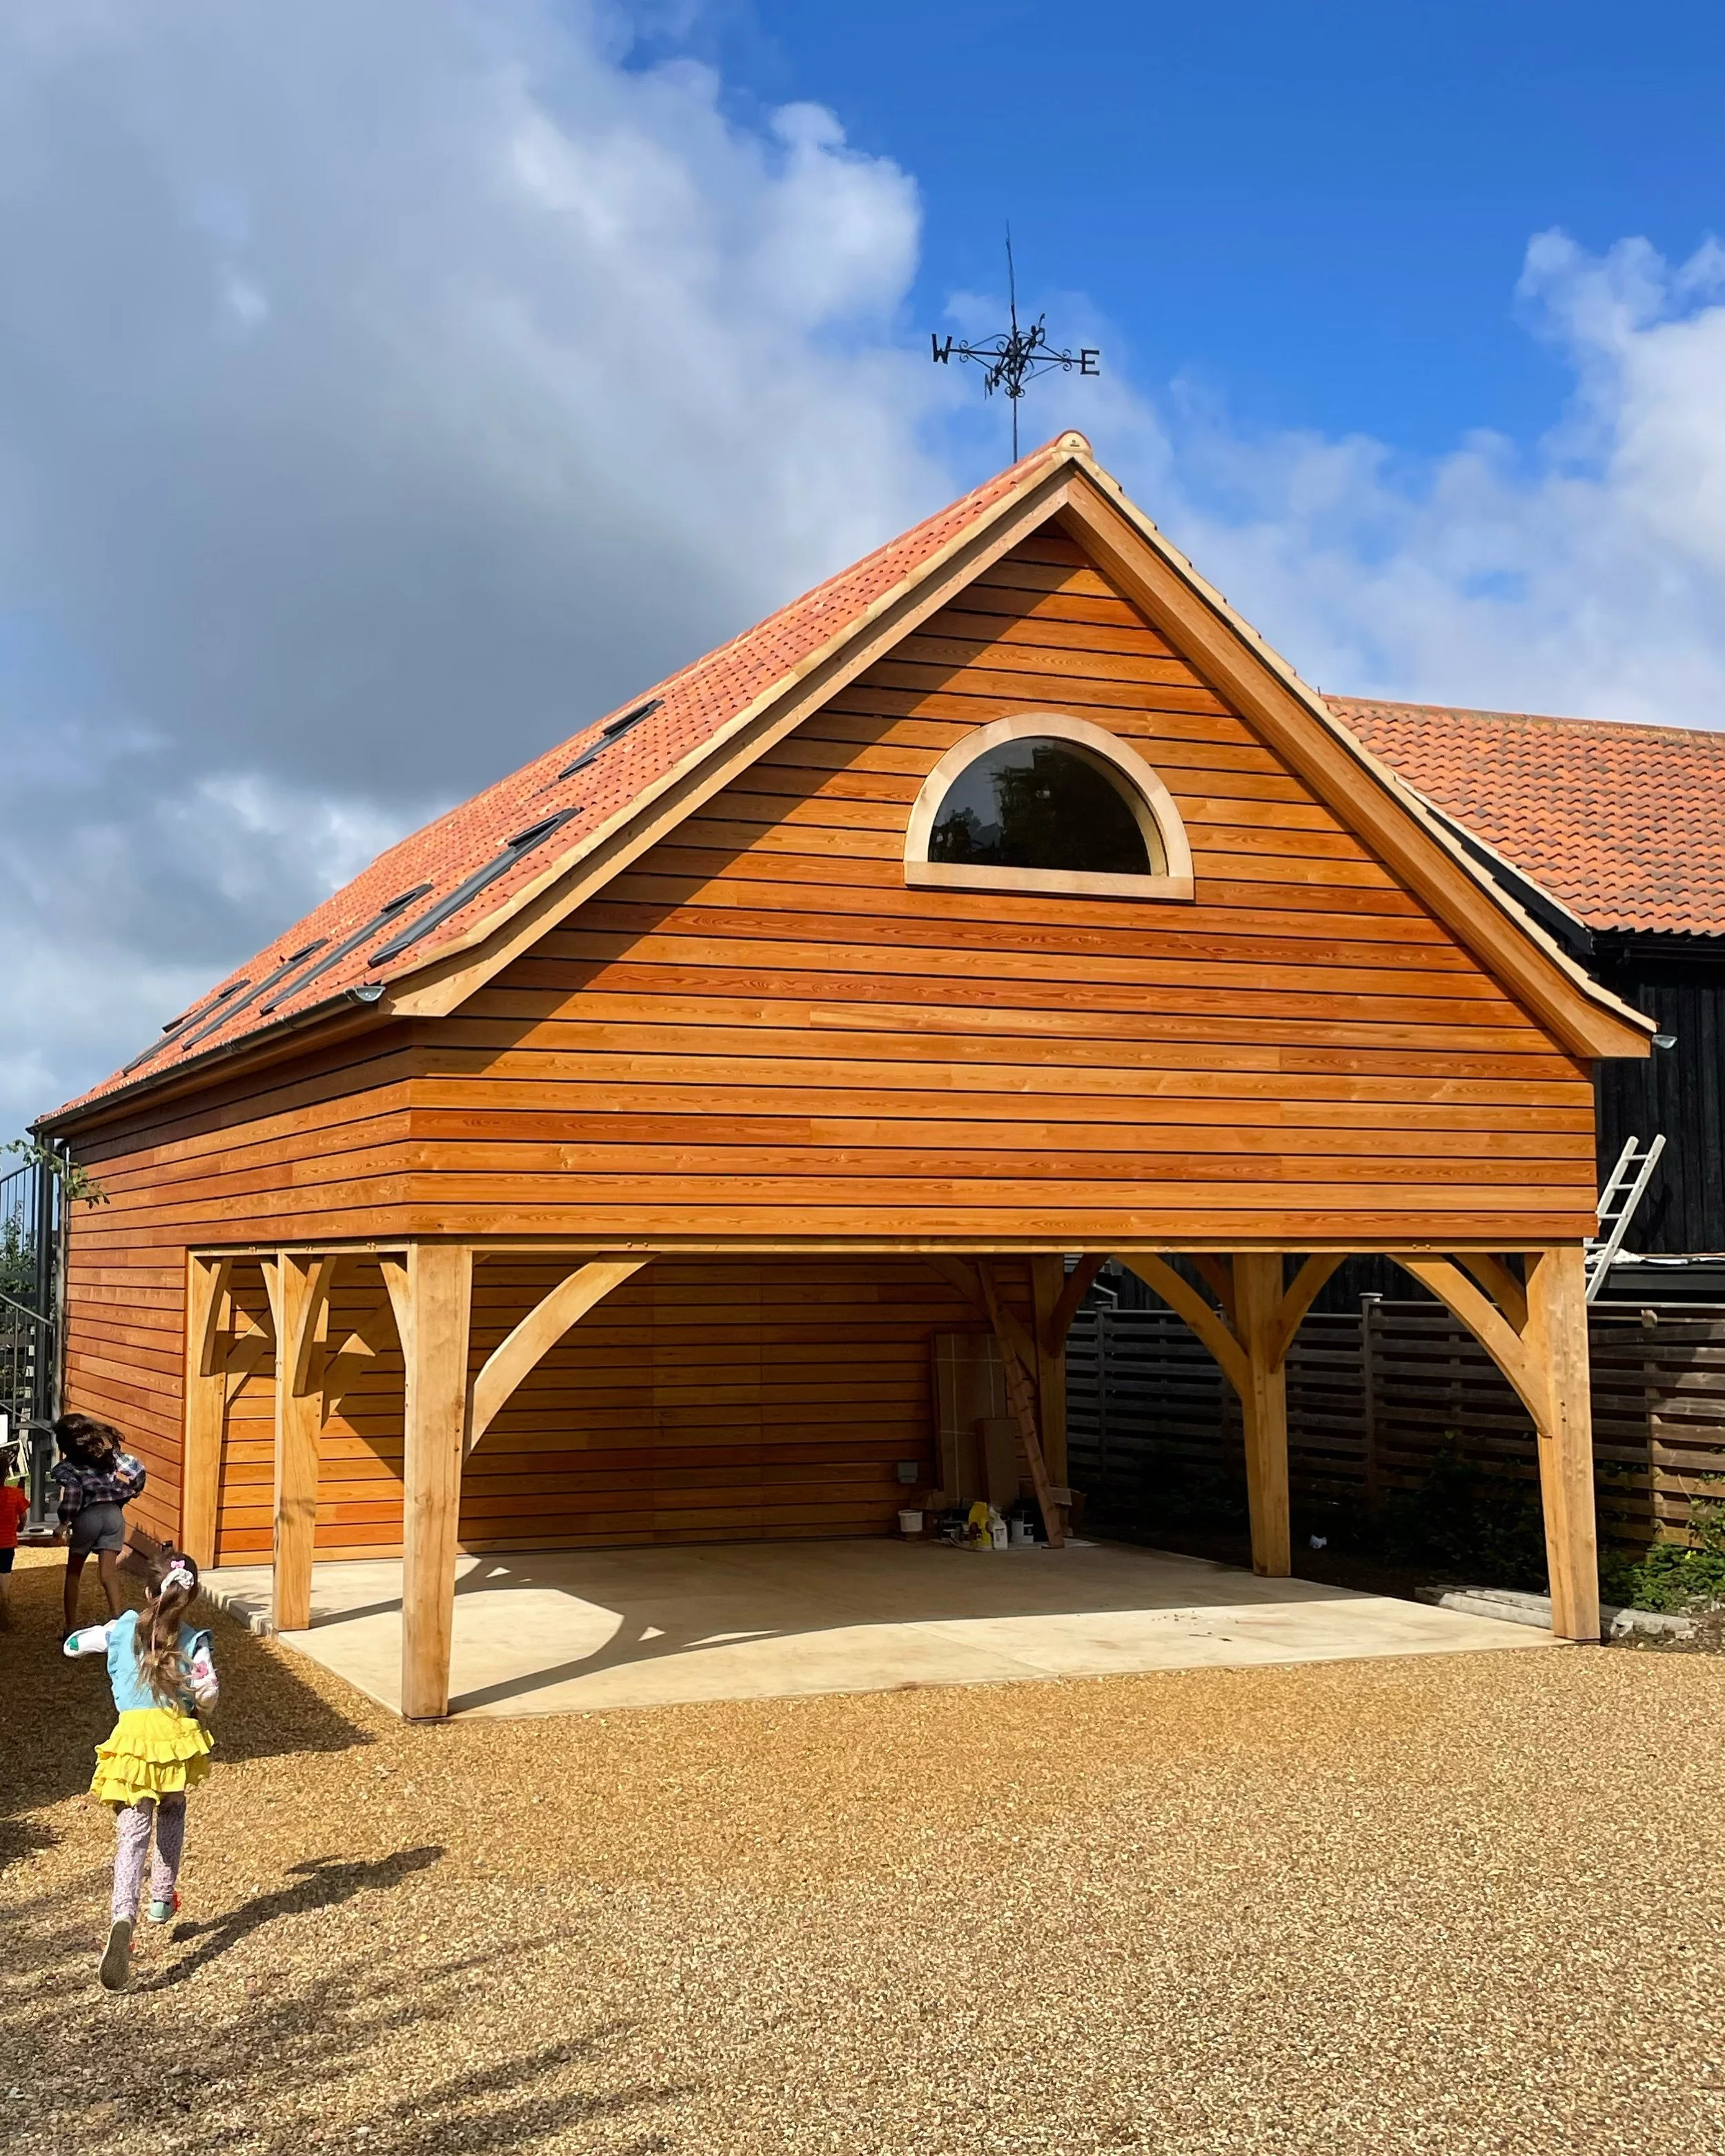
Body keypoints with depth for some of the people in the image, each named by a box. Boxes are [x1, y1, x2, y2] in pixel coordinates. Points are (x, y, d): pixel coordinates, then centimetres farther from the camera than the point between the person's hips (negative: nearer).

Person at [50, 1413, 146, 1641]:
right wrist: (128, 1494, 19)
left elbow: (73, 1491, -21)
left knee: (73, 1572, 16)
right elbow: (138, 1470, 6)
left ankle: (70, 1626, 20)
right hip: (114, 1514, 3)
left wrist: (64, 1522, -13)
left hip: (87, 1517, -3)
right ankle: (117, 1619, -11)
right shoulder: (109, 1453, 10)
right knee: (108, 1572, 4)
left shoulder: (66, 1467, -2)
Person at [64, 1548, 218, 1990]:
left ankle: (123, 1917, -28)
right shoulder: (194, 1641, 3)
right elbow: (207, 1693, -11)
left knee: (133, 1834, -5)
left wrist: (102, 1637, 40)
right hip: (177, 1736, 0)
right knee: (172, 1814, 30)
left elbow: (72, 1645, 23)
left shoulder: (122, 1627, 9)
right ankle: (162, 1900, 36)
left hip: (133, 1736, 0)